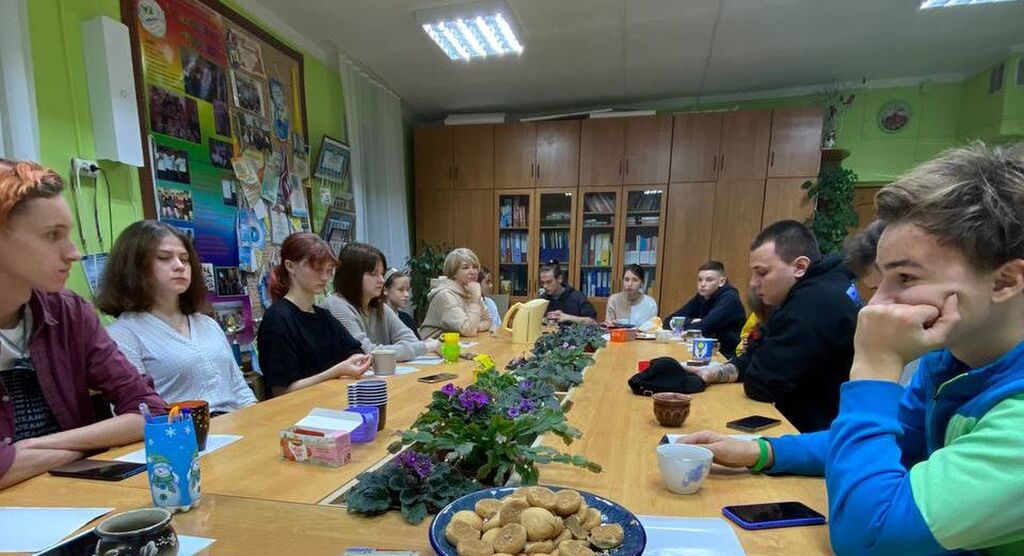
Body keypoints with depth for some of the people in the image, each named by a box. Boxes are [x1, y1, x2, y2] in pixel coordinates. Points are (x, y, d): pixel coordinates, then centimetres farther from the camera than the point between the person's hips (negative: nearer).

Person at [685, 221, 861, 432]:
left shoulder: (817, 303, -27)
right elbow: (762, 357, 7)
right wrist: (717, 372, -7)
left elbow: (761, 383, -23)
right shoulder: (816, 294, 5)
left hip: (826, 434, -8)